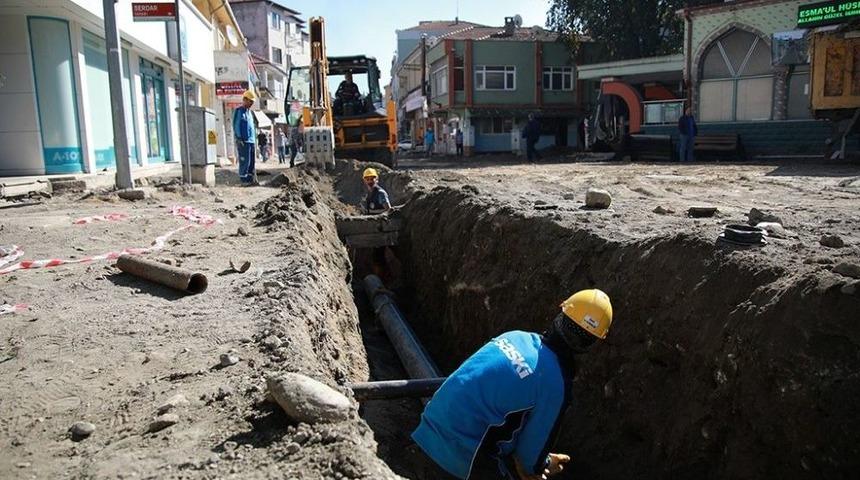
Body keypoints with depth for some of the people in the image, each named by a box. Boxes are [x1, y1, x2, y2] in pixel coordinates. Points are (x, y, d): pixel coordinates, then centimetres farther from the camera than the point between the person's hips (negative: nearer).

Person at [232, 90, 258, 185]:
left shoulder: (250, 112, 20)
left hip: (251, 141, 8)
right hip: (243, 141, -8)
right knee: (244, 161, -8)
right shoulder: (238, 111, -3)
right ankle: (244, 179, -3)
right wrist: (239, 139, -14)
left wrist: (255, 138, 18)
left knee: (252, 161, 9)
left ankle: (251, 179, 14)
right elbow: (236, 126, -9)